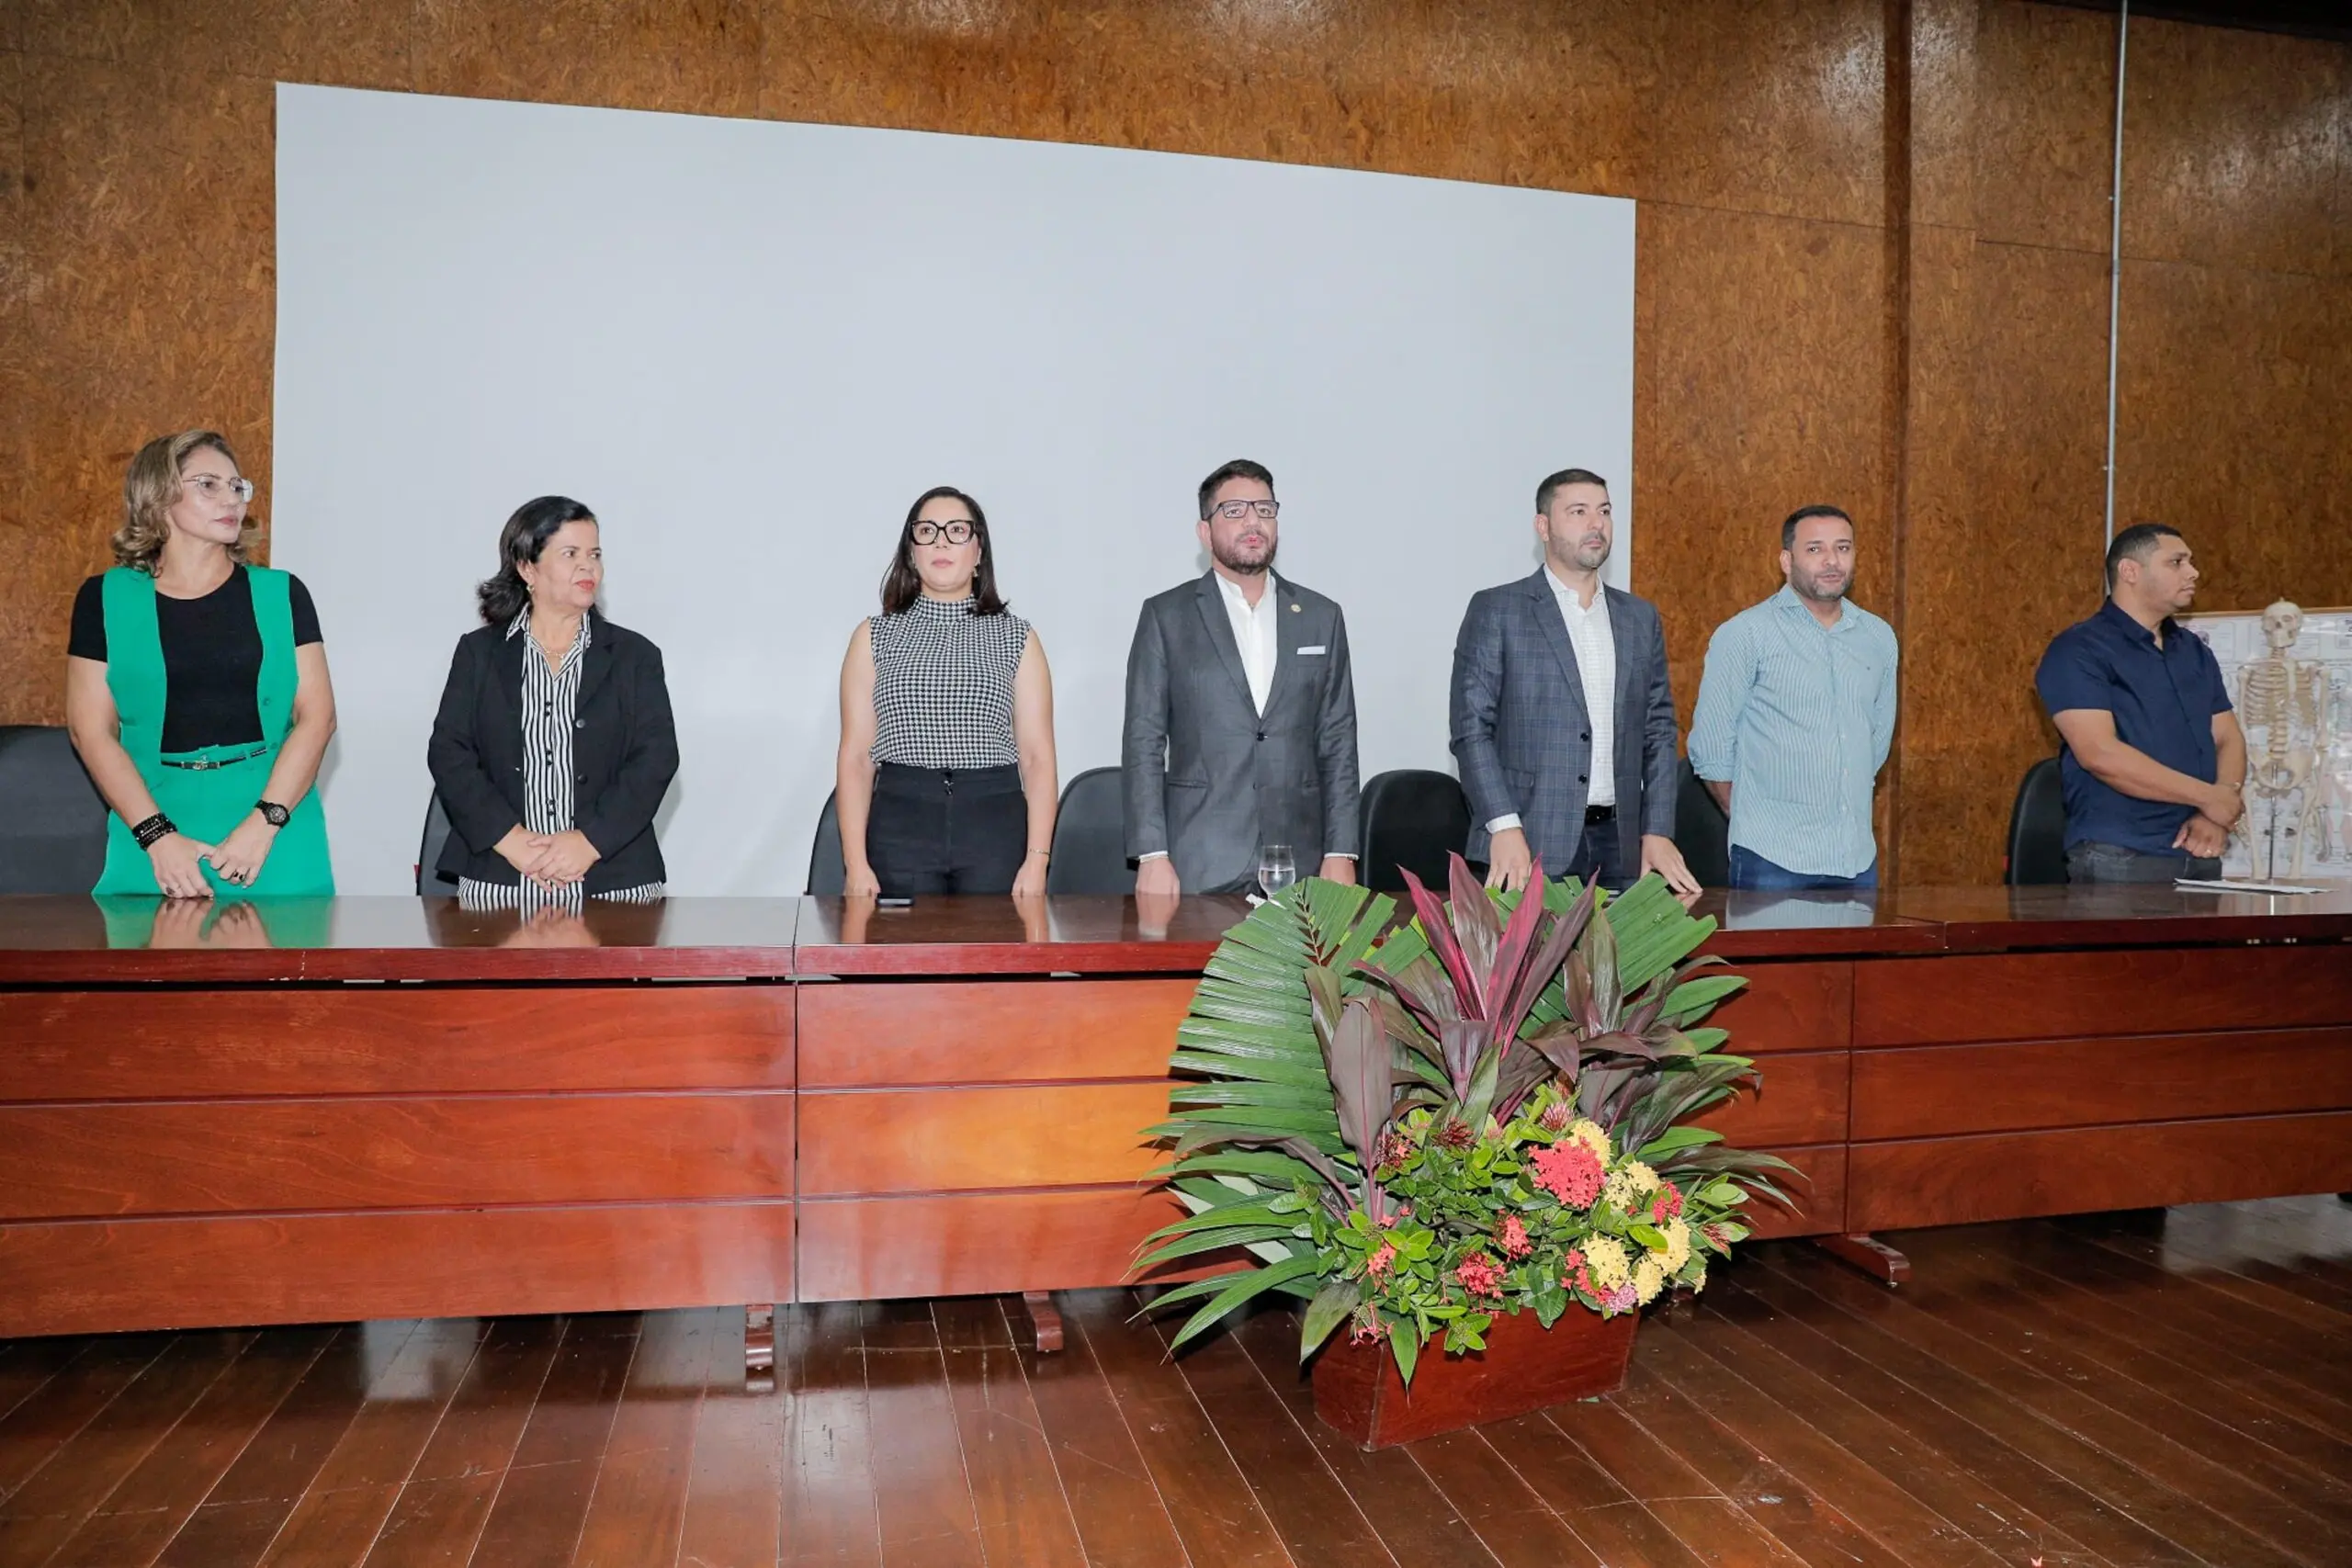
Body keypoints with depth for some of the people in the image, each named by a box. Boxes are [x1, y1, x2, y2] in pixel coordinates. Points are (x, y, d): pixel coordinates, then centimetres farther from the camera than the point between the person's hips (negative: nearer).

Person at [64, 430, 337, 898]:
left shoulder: (281, 595, 5)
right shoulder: (106, 599, 5)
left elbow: (317, 716, -1)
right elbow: (90, 729, 1)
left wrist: (264, 823, -12)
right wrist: (157, 835, -10)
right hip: (155, 819, 0)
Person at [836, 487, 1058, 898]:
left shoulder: (1016, 638, 9)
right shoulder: (874, 636, 10)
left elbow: (1037, 757, 3)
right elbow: (855, 757, 4)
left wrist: (1037, 861, -7)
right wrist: (856, 865, -5)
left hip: (995, 824, 0)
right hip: (900, 823, 0)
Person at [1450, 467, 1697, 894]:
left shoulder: (1641, 618, 15)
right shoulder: (1495, 610, 0)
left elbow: (1659, 731, 15)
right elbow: (1472, 729, -5)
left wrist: (1657, 832, 5)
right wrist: (1504, 827, -15)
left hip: (1620, 847, 4)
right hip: (1530, 845, -4)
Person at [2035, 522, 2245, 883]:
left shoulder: (2195, 651, 17)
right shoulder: (2078, 650, -7)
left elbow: (2229, 740, 13)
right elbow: (2101, 754, -18)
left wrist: (2216, 817, -6)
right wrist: (2207, 797, -13)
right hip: (2118, 858, -7)